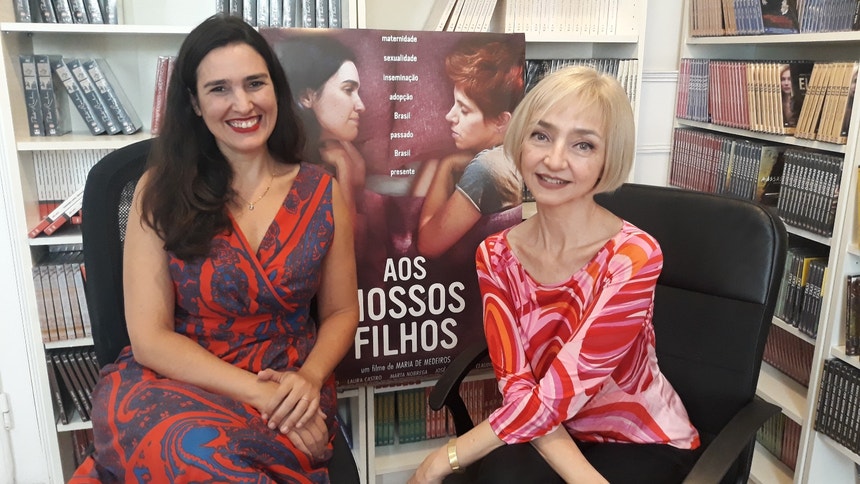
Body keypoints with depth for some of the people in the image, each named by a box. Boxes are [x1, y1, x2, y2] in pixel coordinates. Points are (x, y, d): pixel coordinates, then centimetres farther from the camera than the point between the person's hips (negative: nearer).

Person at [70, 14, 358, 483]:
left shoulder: (322, 192, 1)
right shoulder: (161, 190, -3)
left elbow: (341, 313, 8)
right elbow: (150, 336, -7)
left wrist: (309, 378, -13)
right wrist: (259, 392, -19)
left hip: (289, 396, 2)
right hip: (175, 379, -1)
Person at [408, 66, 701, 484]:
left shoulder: (633, 257, -23)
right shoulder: (495, 255, -8)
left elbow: (555, 395, -23)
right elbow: (516, 385, -13)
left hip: (644, 444, -3)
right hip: (543, 437, 3)